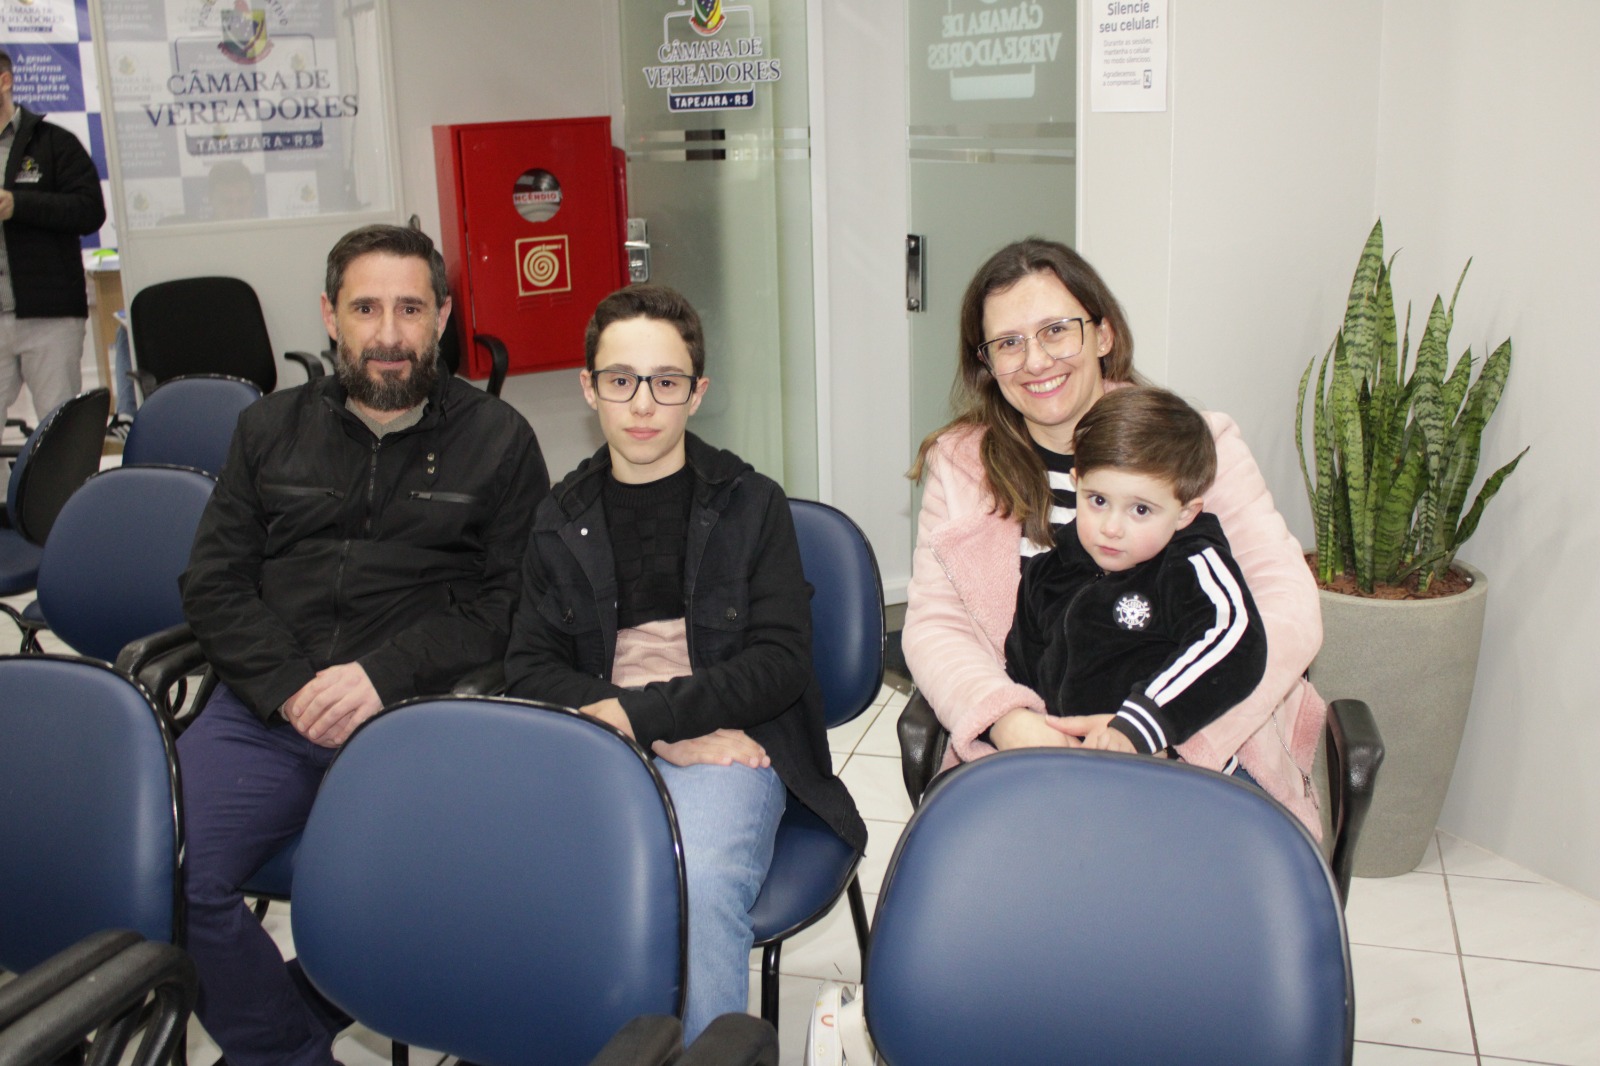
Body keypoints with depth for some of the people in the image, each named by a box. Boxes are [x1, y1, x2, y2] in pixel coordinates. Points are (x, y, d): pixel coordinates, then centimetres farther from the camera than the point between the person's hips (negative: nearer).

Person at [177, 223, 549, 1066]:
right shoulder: (270, 429, 18)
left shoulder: (497, 439, 10)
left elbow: (510, 601, 2)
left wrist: (384, 673, -11)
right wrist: (290, 688, -5)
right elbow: (212, 583, 12)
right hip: (264, 712, 3)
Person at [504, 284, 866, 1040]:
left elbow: (780, 661, 1)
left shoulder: (751, 504, 9)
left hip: (727, 751, -2)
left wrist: (636, 713, -10)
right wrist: (679, 731, -6)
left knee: (700, 885, -35)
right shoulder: (562, 520, 17)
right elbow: (529, 669, 9)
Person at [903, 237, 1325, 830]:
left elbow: (1288, 609, -5)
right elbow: (934, 624, 3)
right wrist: (1007, 720, -19)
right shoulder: (959, 465, 10)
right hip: (1026, 756, 1)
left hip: (1197, 754, -1)